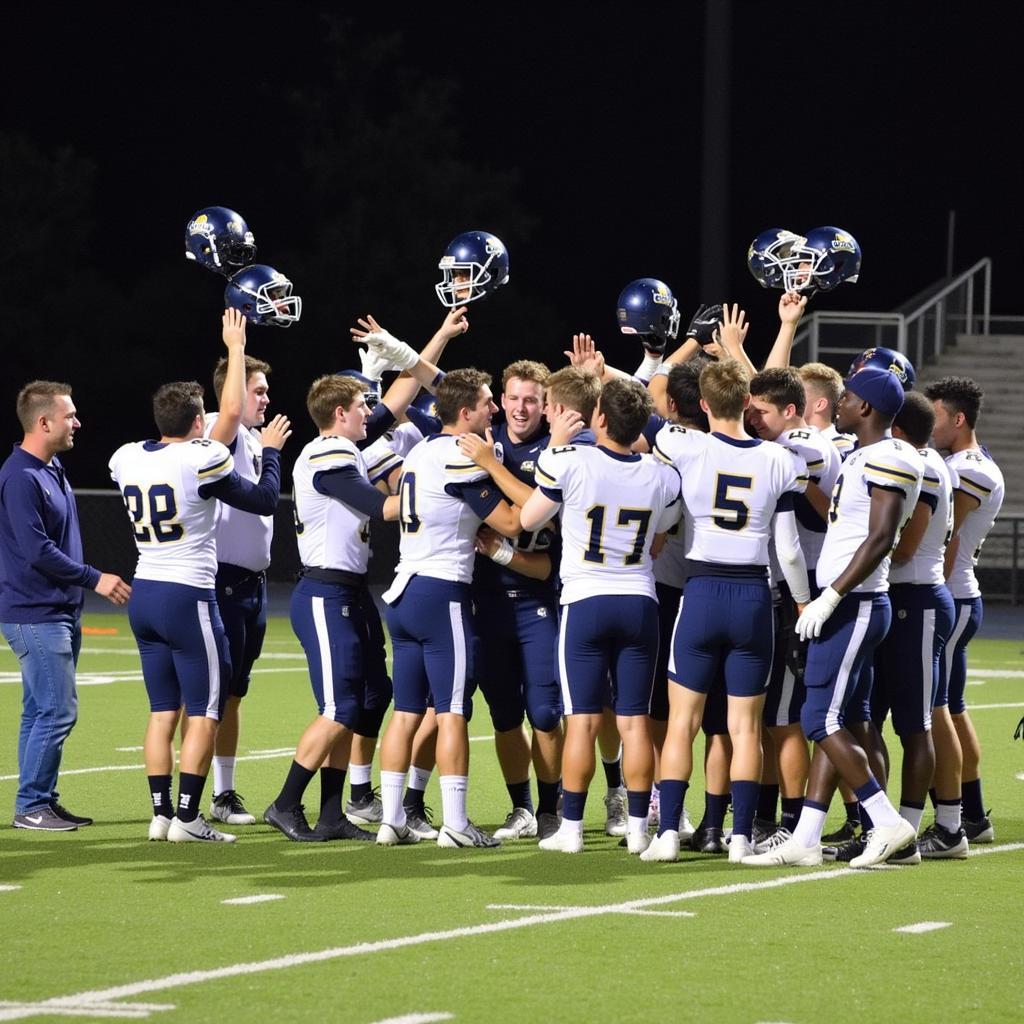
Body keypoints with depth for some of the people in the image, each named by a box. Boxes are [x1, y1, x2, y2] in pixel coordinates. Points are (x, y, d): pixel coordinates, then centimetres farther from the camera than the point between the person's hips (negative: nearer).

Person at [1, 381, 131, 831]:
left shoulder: (52, 470, 14)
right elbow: (37, 551, -21)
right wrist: (95, 579, -15)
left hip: (59, 613, 10)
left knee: (41, 710, 13)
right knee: (57, 710, -10)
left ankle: (42, 800, 18)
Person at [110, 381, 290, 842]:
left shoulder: (128, 459, 4)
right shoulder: (202, 460, -14)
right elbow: (265, 500, -2)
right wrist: (271, 451, 14)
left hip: (143, 596, 7)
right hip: (188, 597, -7)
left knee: (163, 710, 12)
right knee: (204, 712, 0)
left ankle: (161, 813, 10)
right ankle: (187, 817, -3)